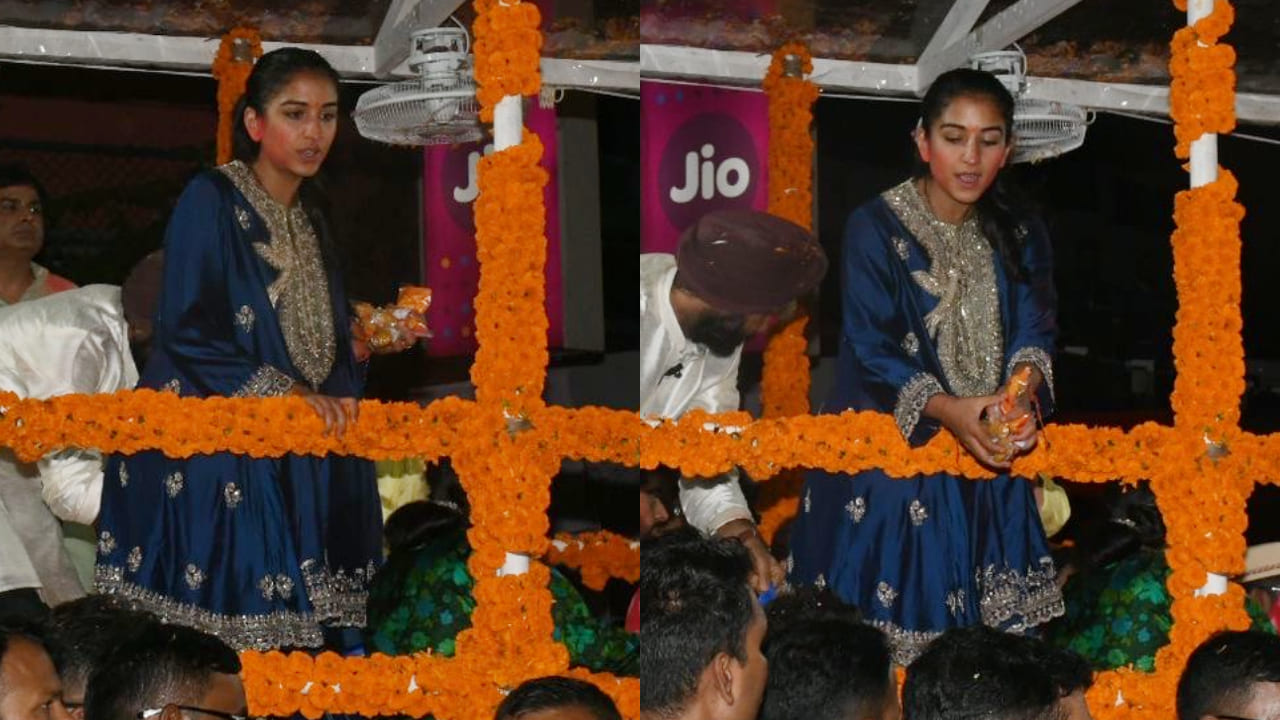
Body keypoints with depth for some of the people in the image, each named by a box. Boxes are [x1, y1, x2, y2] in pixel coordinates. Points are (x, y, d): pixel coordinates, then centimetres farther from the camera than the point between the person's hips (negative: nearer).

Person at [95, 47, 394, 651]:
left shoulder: (311, 216, 15)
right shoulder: (210, 202, -7)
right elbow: (184, 331, -13)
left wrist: (340, 394, -3)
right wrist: (283, 391, -15)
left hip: (299, 466, 7)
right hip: (209, 458, -7)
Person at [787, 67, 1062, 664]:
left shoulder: (1021, 237, 5)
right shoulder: (875, 229, -10)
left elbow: (1034, 333, -4)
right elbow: (873, 353, -15)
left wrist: (1023, 395, -28)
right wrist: (947, 410, -32)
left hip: (988, 454, 4)